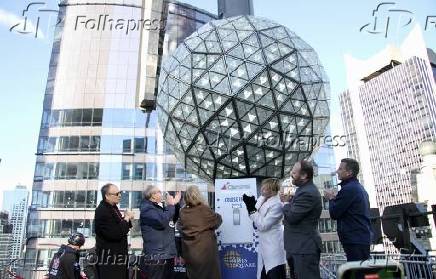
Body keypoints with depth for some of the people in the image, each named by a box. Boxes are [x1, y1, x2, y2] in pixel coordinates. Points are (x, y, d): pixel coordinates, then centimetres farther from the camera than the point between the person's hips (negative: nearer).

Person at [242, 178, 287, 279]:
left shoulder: (277, 205, -21)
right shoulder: (264, 201, 5)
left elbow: (263, 225, -23)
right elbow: (257, 223, 12)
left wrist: (252, 209, -21)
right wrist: (250, 205, -1)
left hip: (274, 248, -9)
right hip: (265, 246, 9)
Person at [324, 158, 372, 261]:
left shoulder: (348, 189, -15)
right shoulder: (359, 187, 17)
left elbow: (334, 213, -14)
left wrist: (331, 198, 2)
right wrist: (335, 198, 10)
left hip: (354, 240, -10)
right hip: (364, 238, 10)